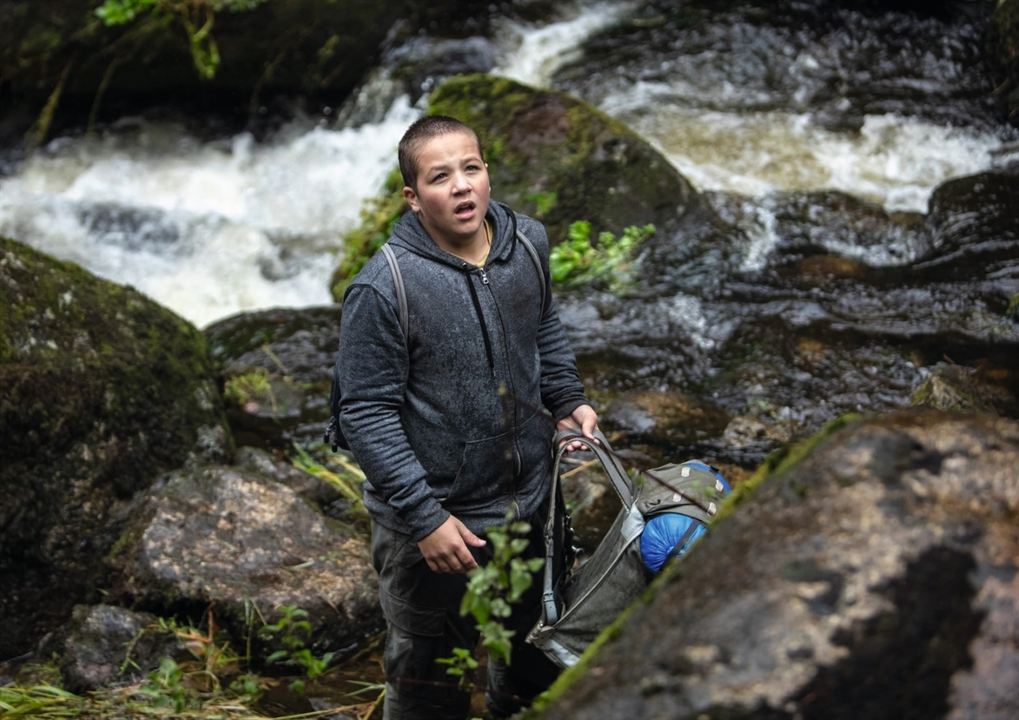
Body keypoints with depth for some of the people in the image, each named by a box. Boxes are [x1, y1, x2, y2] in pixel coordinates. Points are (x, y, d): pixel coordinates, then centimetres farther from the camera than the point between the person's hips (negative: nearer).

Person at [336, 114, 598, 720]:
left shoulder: (528, 242, -5)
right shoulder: (384, 288, -23)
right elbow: (368, 415, -19)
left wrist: (568, 400, 4)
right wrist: (424, 516, -21)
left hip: (529, 500, 6)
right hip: (435, 521, -5)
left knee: (533, 649, 27)